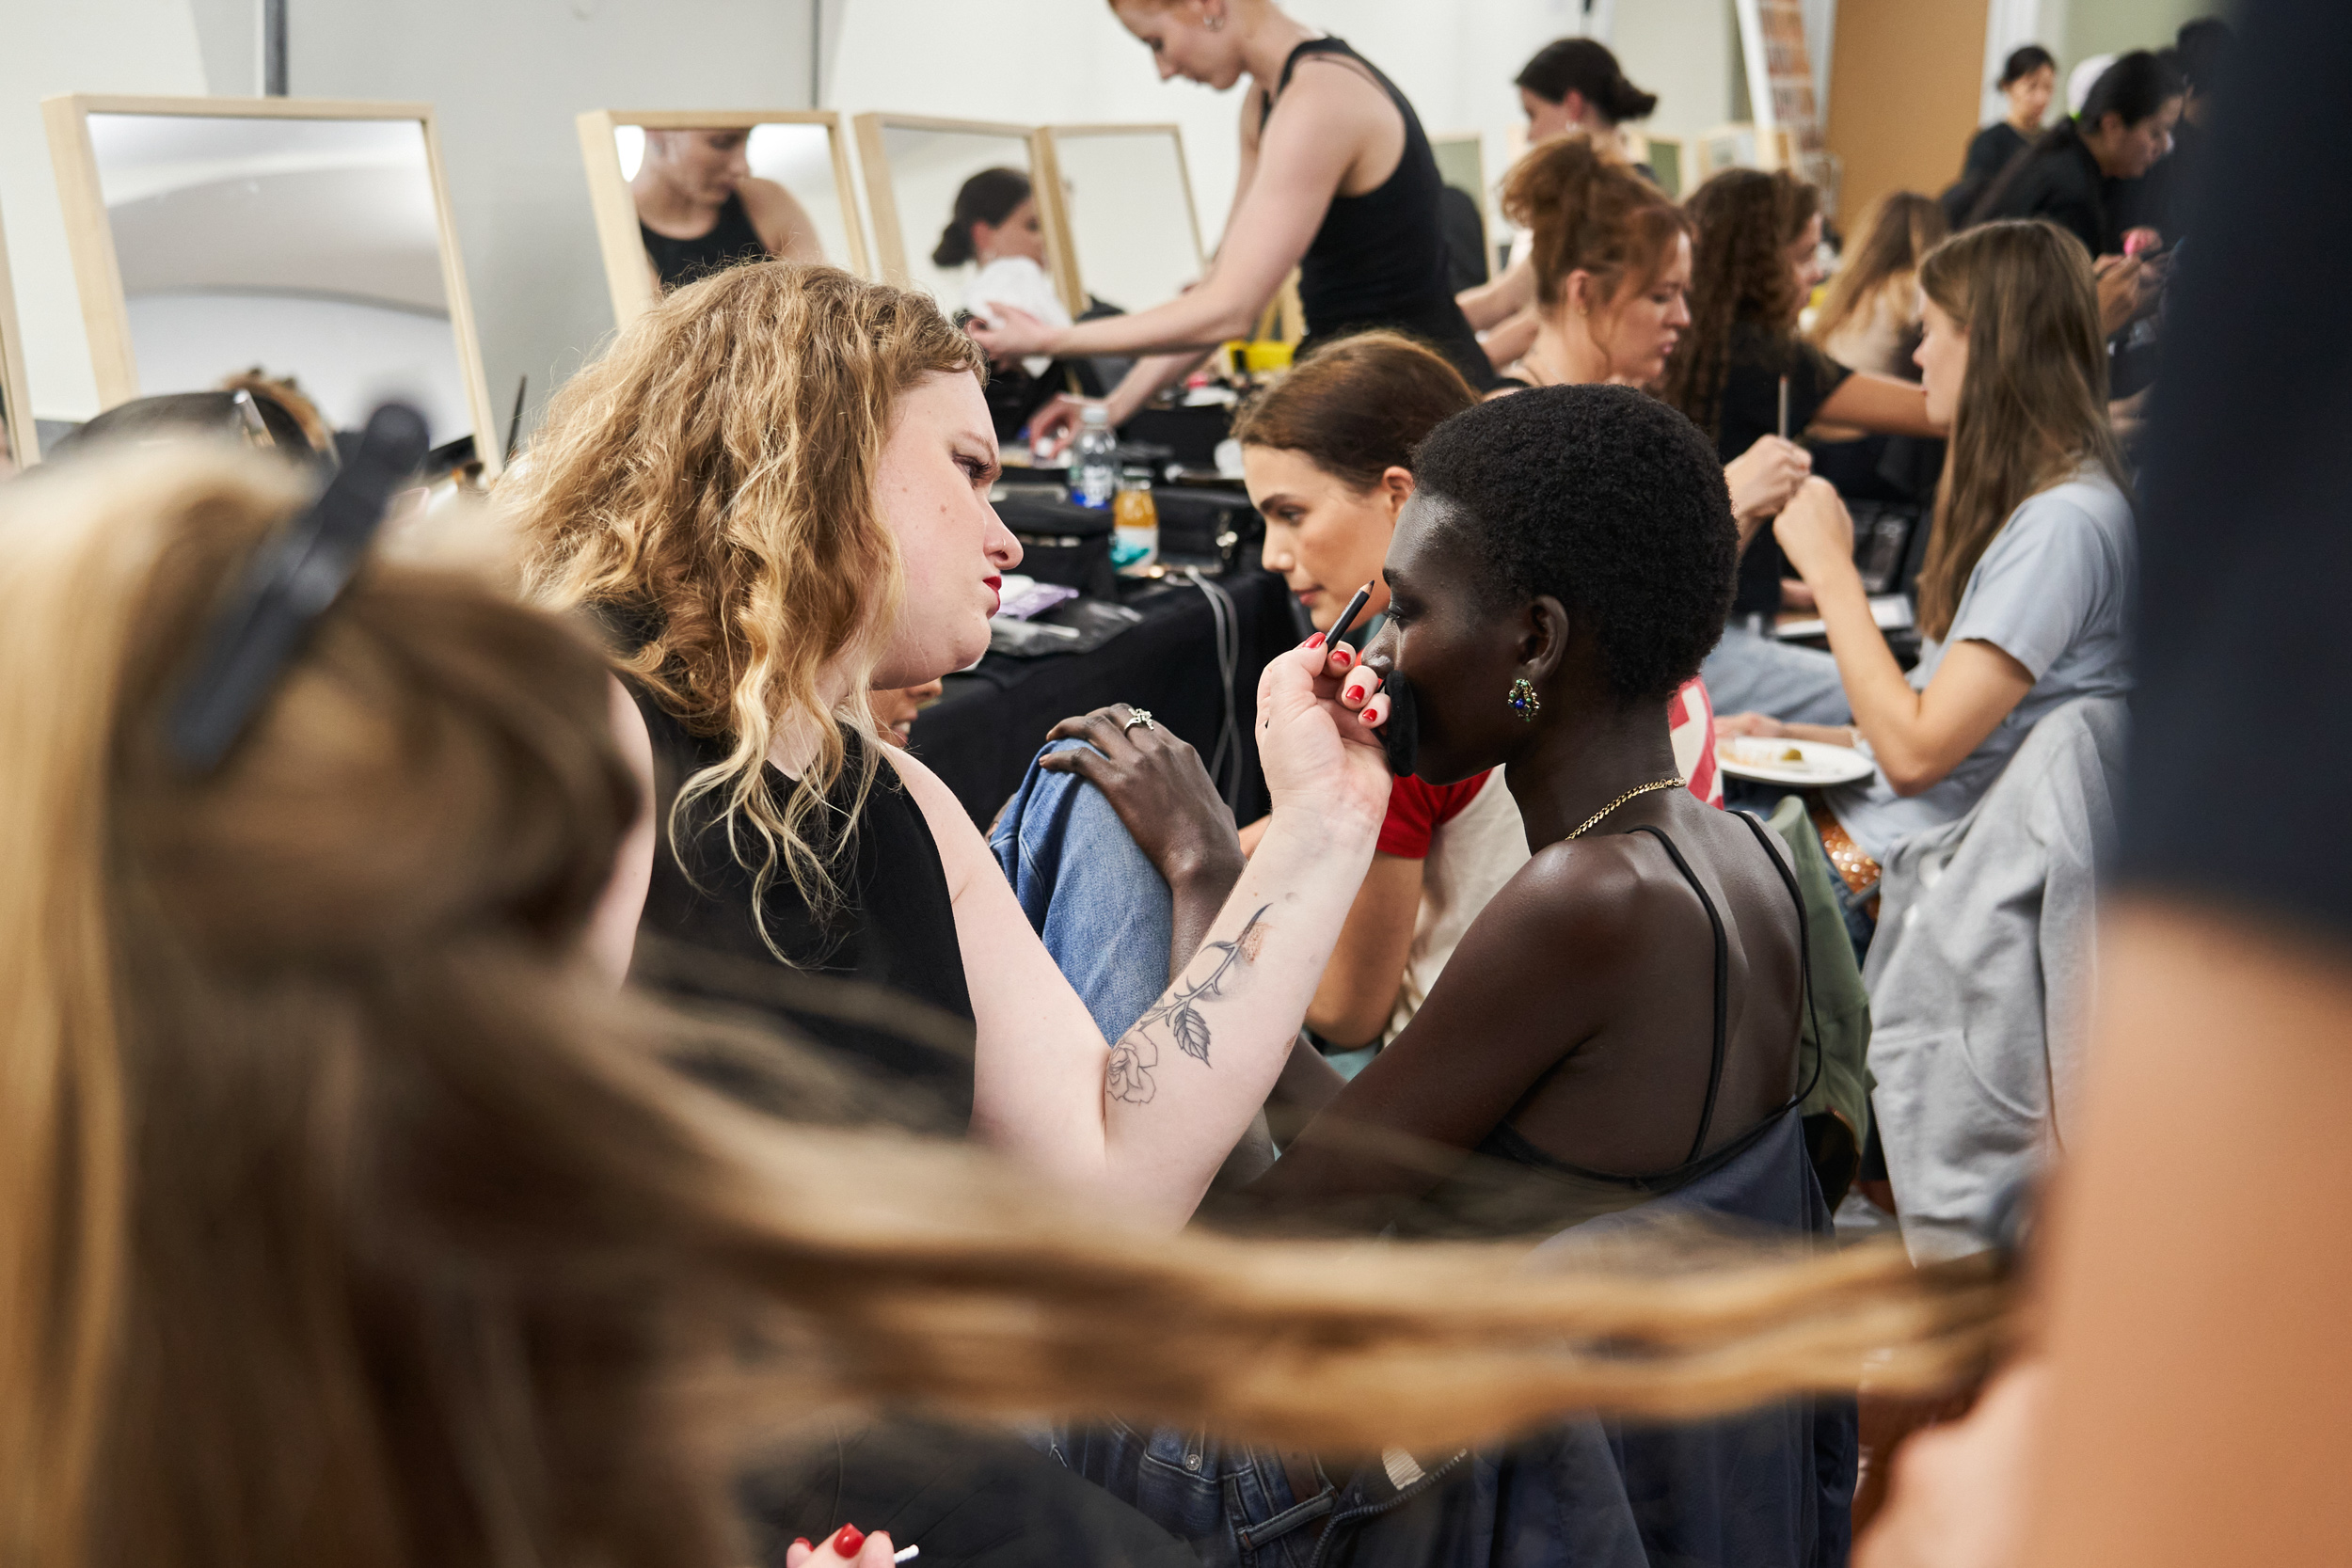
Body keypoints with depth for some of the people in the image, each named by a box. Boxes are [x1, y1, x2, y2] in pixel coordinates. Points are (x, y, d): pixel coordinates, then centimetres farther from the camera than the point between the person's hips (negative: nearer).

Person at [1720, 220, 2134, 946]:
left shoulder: (2065, 521, -19)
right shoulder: (2029, 497, 13)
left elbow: (1914, 753, -22)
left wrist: (1830, 567, -15)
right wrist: (1795, 736, 8)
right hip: (1874, 810, 9)